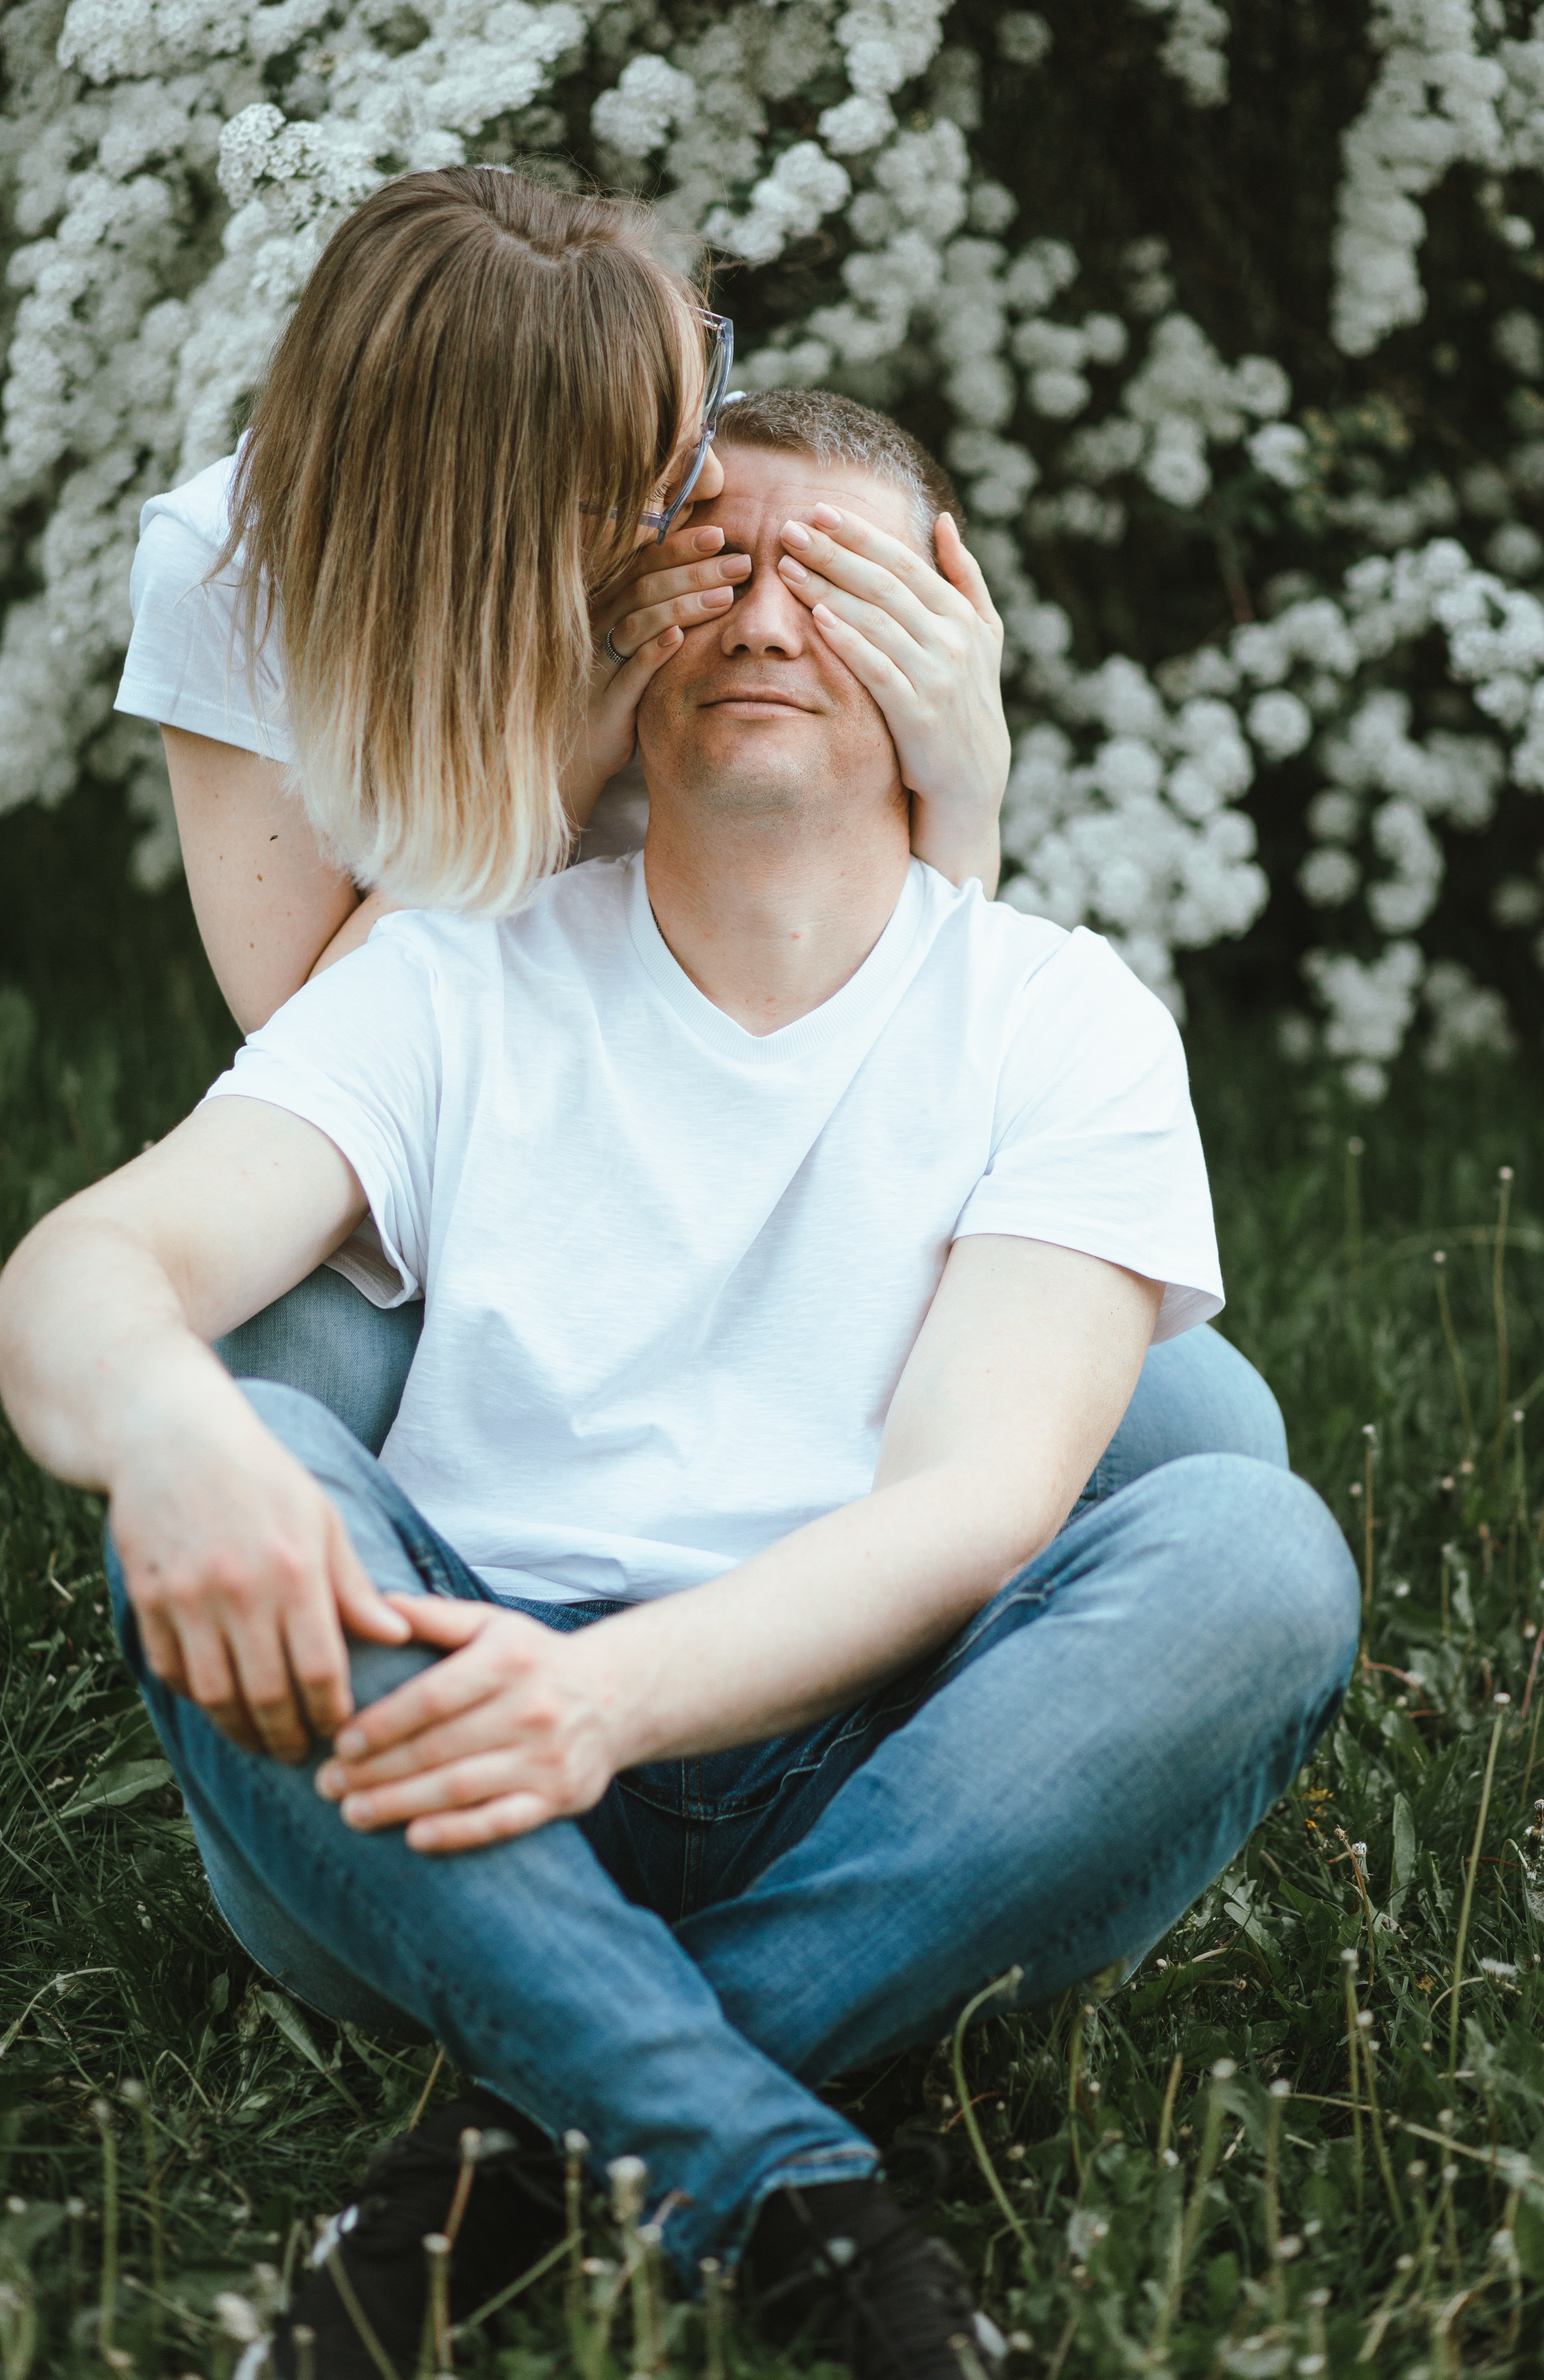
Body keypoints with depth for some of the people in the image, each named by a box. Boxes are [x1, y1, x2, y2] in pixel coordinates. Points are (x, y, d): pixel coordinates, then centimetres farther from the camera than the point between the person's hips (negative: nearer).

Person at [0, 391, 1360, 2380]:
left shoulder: (1059, 1018, 5)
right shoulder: (457, 986, 8)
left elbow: (979, 1498, -10)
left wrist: (615, 1690, -29)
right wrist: (162, 1416, -33)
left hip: (871, 1790, 0)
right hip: (468, 1799, 1)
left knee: (1252, 1549, -26)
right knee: (229, 1467, -26)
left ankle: (530, 2144, -26)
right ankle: (787, 2196, -32)